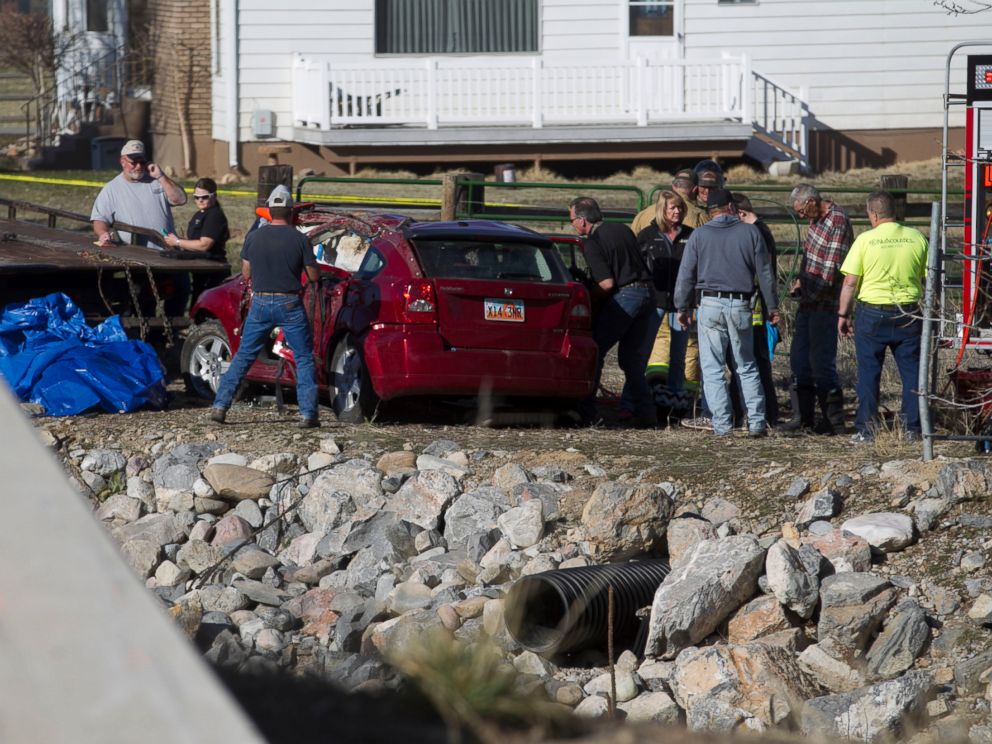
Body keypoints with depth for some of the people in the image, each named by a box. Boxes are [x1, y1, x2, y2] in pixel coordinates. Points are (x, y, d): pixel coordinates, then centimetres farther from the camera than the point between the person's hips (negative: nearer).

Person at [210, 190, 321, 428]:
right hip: (289, 304, -2)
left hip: (260, 303, 2)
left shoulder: (253, 238, 1)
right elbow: (313, 276, -2)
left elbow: (246, 274, 8)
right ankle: (308, 414, 0)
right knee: (304, 359, 8)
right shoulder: (299, 239, -6)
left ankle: (220, 406, 7)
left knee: (243, 356, 12)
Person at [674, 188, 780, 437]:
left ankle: (722, 424, -4)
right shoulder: (750, 232, 4)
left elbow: (686, 275, 3)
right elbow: (765, 273, 7)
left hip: (711, 305, -1)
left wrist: (683, 307, 12)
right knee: (747, 367, 12)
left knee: (713, 369, 3)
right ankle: (756, 422, 7)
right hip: (741, 305, 1)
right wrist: (772, 307, 14)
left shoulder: (699, 235, 2)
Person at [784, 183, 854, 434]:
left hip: (825, 303, -9)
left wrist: (808, 290, -13)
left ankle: (834, 420, 1)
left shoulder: (838, 222, -16)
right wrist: (800, 280, 6)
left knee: (822, 362, -6)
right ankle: (803, 416, 18)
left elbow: (830, 272, -19)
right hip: (808, 302, 9)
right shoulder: (816, 219, 12)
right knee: (799, 359, 11)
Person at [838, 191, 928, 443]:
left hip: (872, 313, -2)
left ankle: (866, 429, 7)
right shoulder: (917, 238, 1)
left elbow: (850, 283, -6)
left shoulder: (865, 240, -7)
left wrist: (843, 315, 3)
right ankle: (912, 427, 10)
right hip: (910, 313, 2)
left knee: (869, 373, 6)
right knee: (912, 371, 9)